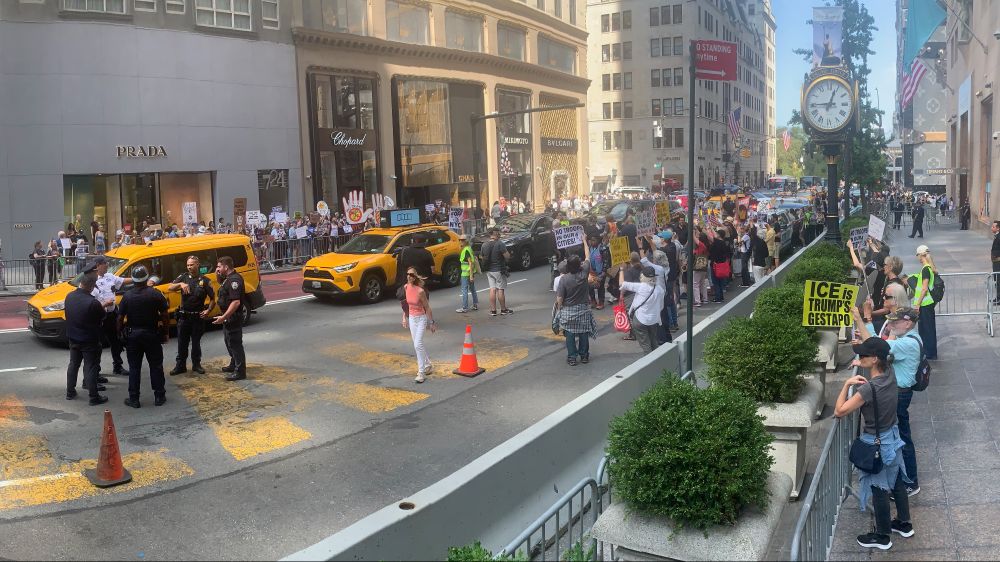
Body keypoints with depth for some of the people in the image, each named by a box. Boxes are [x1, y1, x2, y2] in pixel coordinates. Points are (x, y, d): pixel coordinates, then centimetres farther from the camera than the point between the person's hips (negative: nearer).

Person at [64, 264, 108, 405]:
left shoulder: (69, 297, -5)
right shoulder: (93, 303, -27)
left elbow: (69, 315, 9)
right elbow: (102, 318, -14)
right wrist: (103, 307, 7)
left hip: (73, 338, 6)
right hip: (89, 340, -6)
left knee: (73, 364, 21)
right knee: (91, 368, 1)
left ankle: (70, 392, 31)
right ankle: (94, 397, 7)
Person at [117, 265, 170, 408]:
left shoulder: (127, 296, -6)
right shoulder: (156, 294, -10)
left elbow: (120, 318, -3)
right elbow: (164, 315, -8)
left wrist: (120, 332, 12)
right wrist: (166, 332, 3)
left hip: (133, 334, 1)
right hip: (152, 333, -1)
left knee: (134, 368, 8)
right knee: (156, 366, 9)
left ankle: (134, 399, 10)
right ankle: (159, 396, 13)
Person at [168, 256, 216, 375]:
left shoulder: (204, 280, -1)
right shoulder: (183, 277, 2)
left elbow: (212, 298, 3)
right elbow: (169, 288, -9)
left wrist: (208, 310, -11)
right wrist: (180, 284, -27)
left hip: (198, 317, -1)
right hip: (183, 316, 1)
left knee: (196, 342, 10)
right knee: (182, 343, 6)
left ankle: (196, 365, 21)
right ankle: (180, 365, 15)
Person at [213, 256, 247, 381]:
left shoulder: (234, 280, -23)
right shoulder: (228, 278, 9)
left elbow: (236, 302, -30)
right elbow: (221, 283, 31)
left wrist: (223, 317, -29)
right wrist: (218, 275, 9)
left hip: (233, 318, -11)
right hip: (228, 317, 11)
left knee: (235, 344, -4)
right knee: (229, 342, 23)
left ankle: (240, 372, 2)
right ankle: (234, 365, 38)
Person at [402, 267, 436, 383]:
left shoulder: (420, 291, -20)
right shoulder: (406, 287, -4)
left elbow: (427, 307, -12)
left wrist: (431, 322, -8)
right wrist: (405, 317, 11)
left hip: (421, 318, -6)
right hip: (411, 318, 6)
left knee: (418, 344, -14)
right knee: (417, 345, 14)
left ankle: (421, 372, -9)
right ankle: (428, 365, 34)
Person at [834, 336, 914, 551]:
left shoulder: (869, 388, -32)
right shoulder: (890, 373, -11)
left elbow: (839, 411, -26)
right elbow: (884, 352, 13)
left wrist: (847, 384, -20)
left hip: (876, 443, -8)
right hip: (892, 437, 8)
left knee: (879, 489, 9)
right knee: (897, 482, 24)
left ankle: (882, 537, 25)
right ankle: (904, 524, 42)